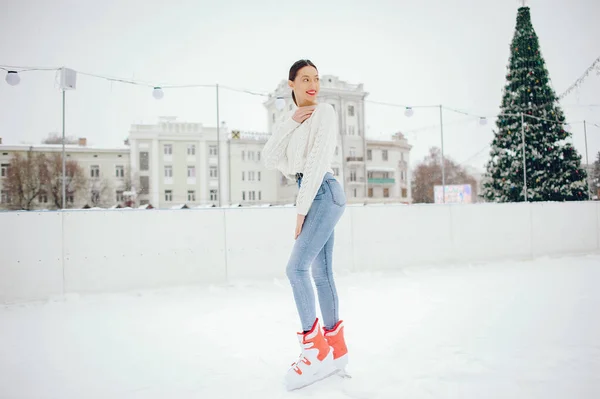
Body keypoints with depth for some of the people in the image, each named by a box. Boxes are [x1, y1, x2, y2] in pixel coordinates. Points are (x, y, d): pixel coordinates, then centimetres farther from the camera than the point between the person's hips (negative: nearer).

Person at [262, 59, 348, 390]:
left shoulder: (324, 112, -2)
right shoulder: (293, 123, 20)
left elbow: (318, 161, -11)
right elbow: (269, 159, 5)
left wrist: (301, 209, -13)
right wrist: (291, 123, -5)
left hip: (324, 193, -8)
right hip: (311, 196, 8)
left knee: (296, 267, -16)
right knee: (321, 272, 6)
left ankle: (316, 350, -6)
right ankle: (336, 349, 14)